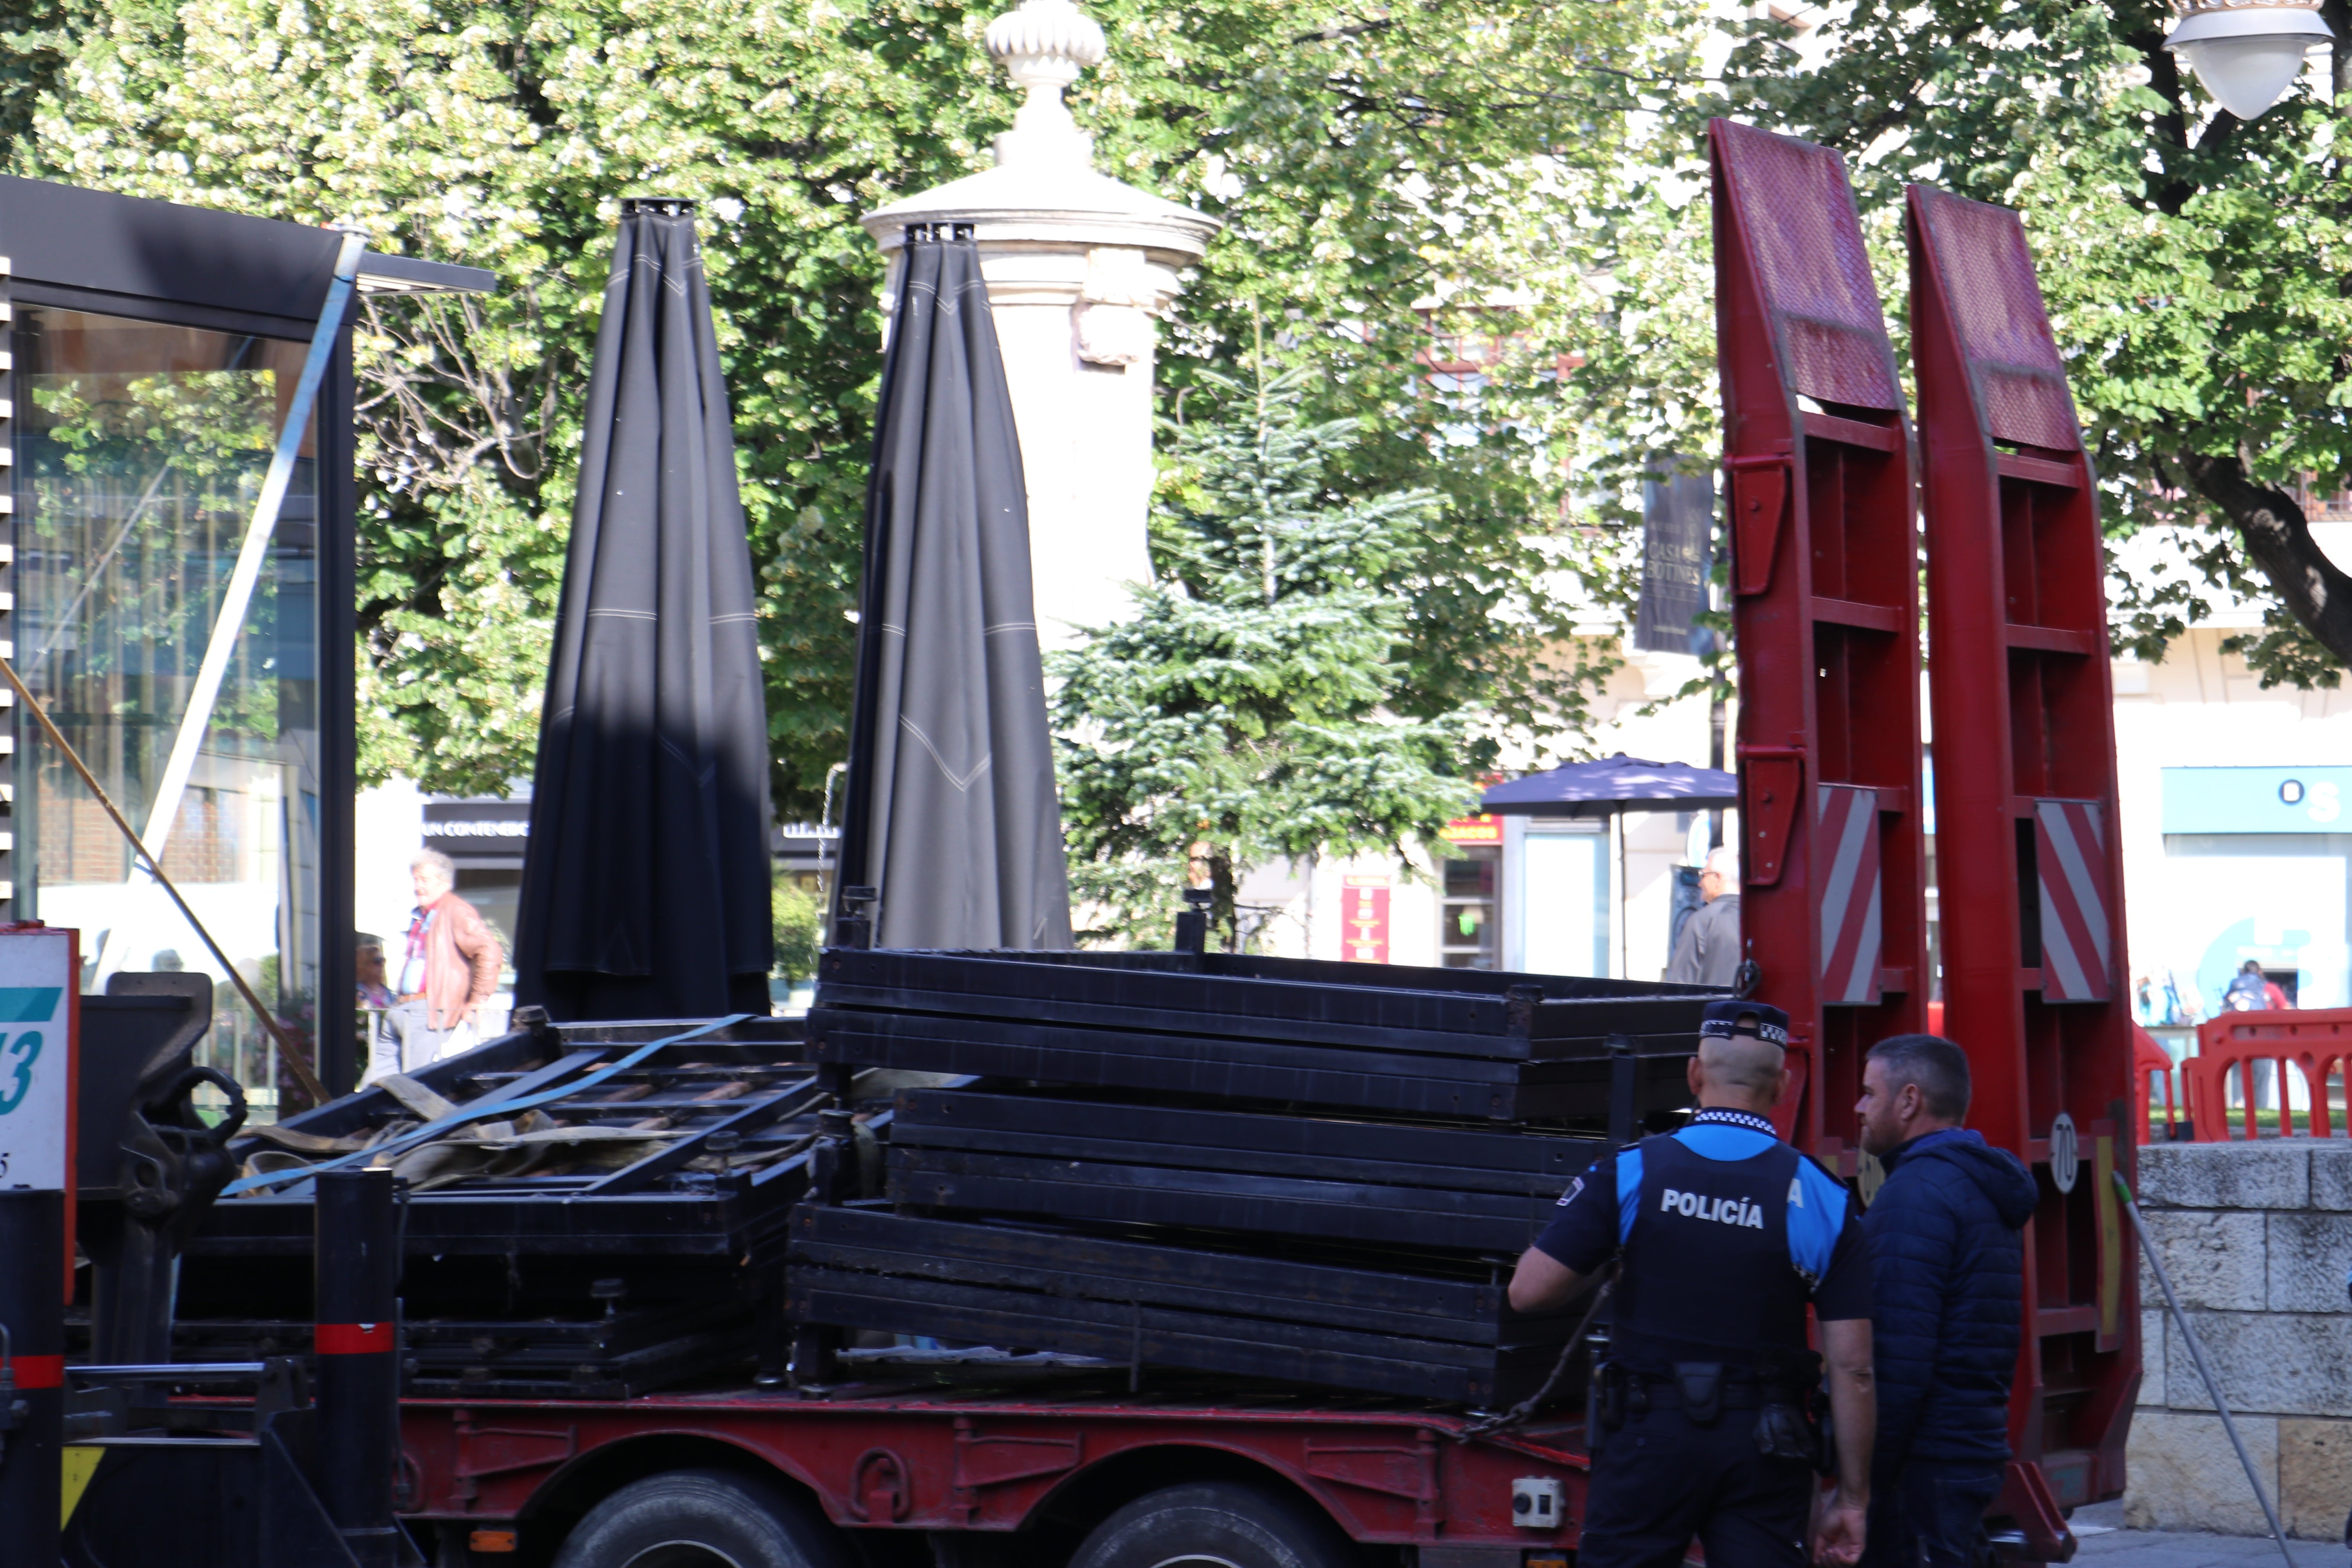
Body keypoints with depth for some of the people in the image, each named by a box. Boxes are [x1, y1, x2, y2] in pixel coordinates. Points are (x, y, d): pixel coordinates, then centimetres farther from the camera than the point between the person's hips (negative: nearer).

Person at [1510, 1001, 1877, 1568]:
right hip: (1765, 1446, 0)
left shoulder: (1630, 1173, -4)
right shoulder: (1819, 1197, -2)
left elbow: (1529, 1292, -5)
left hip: (1651, 1435, 0)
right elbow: (1853, 1367, -4)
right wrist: (1852, 1497, 2)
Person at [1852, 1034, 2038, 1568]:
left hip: (1924, 1464, -10)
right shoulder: (1986, 1192, 18)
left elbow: (1898, 1361, -21)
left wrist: (1858, 1486, -19)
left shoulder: (1916, 1193, -14)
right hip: (1978, 1449, 10)